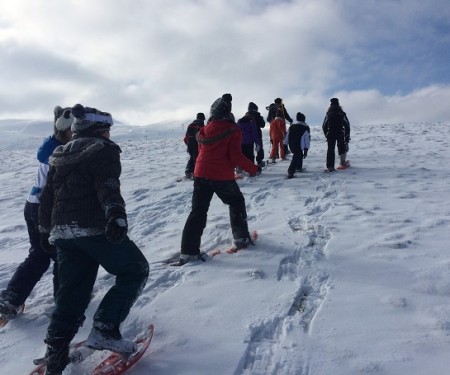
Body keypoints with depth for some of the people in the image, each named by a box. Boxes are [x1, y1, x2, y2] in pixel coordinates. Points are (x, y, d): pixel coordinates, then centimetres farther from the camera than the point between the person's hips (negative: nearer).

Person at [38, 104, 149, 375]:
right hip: (95, 228, -8)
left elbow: (47, 196, 22)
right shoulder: (103, 149, -1)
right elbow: (108, 187, -21)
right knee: (136, 270, 6)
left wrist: (46, 231, 28)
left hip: (62, 231, 8)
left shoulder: (61, 155, 21)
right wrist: (117, 216, -34)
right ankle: (105, 330, -3)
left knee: (72, 293, 14)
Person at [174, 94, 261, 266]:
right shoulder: (233, 130, -5)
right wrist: (254, 169, -1)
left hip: (201, 174, 4)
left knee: (198, 212, 5)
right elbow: (236, 156, -12)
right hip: (223, 177, -3)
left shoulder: (206, 129, 9)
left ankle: (188, 252, 0)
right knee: (237, 203, 22)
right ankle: (241, 238, 26)